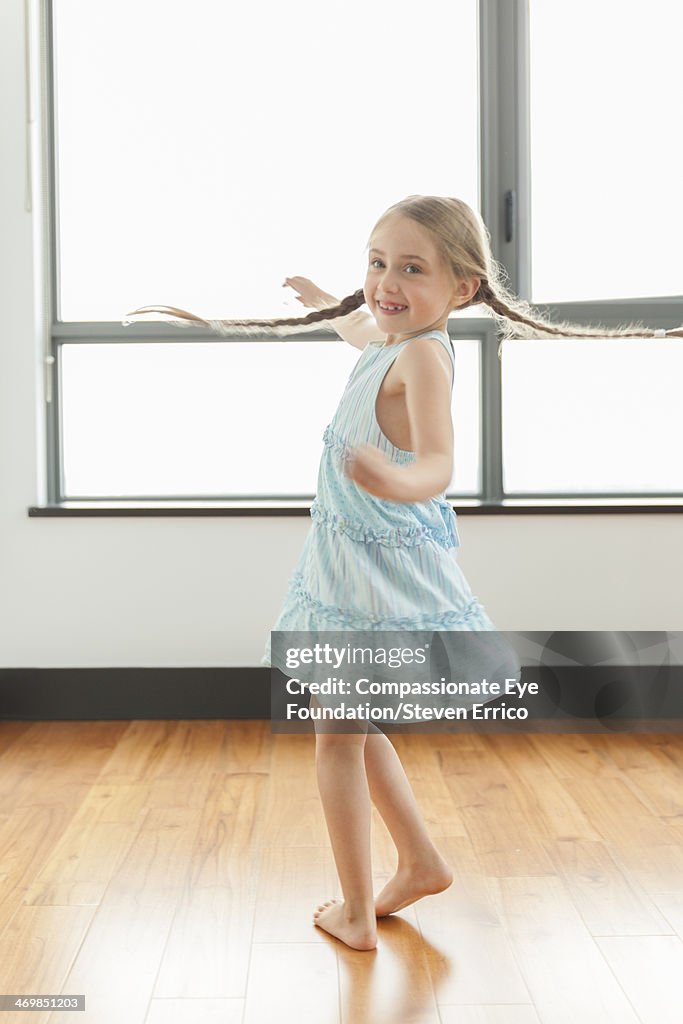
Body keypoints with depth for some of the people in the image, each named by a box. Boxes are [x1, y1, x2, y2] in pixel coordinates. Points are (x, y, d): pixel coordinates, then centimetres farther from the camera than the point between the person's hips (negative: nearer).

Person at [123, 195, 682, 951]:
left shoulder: (423, 355, -23)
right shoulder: (389, 340, 5)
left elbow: (438, 462, -39)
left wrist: (400, 481, -61)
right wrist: (322, 302, 49)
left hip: (384, 573, -9)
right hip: (348, 563, 9)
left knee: (338, 738, 3)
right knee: (354, 727, 21)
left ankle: (355, 912, 17)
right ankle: (421, 861, 34)